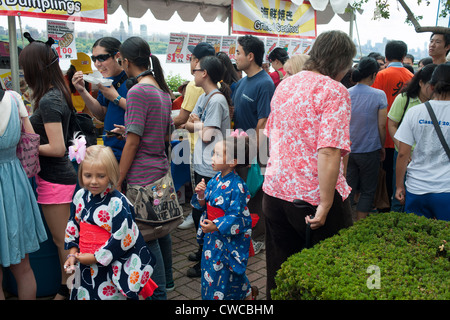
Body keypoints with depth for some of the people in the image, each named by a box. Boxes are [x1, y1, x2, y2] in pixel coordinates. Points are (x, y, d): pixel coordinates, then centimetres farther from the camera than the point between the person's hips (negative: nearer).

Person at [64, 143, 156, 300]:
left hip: (110, 268, -6)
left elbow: (122, 239, -20)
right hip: (84, 266, 6)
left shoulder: (118, 203, -19)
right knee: (82, 295, 20)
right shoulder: (80, 196, 2)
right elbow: (73, 225, 14)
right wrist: (73, 253, 5)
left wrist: (95, 257, -16)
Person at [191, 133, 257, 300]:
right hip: (212, 236, 8)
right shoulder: (215, 179, 0)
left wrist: (216, 226, -31)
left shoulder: (237, 186, -22)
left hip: (229, 239, -8)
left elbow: (236, 216, -22)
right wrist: (200, 195, -14)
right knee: (209, 268, 22)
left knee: (226, 274, 4)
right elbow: (204, 205, 6)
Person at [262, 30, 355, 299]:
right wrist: (325, 205, -22)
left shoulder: (284, 85, 10)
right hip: (312, 196, -7)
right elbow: (329, 152, -24)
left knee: (280, 271, 19)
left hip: (274, 191, 7)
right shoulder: (334, 91, -14)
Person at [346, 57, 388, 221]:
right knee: (367, 191, 11)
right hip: (369, 151, -3)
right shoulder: (379, 95, -10)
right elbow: (382, 126, -7)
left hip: (347, 150, 3)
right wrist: (382, 147, 7)